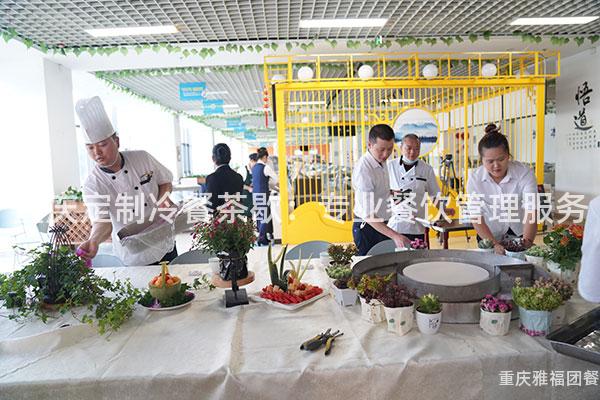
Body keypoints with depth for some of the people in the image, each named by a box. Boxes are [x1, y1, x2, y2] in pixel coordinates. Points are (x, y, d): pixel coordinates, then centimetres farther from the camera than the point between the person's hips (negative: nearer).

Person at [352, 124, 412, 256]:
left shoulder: (381, 160, 2)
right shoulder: (363, 170, -26)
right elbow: (368, 215, -28)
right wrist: (394, 236, -32)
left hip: (382, 225, 8)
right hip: (367, 228, -8)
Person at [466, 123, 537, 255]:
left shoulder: (525, 173, -22)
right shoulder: (475, 178, -20)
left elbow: (531, 211, -30)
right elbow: (476, 217, -20)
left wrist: (527, 242, -46)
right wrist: (494, 244, -32)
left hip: (519, 233, 0)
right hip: (490, 235, 0)